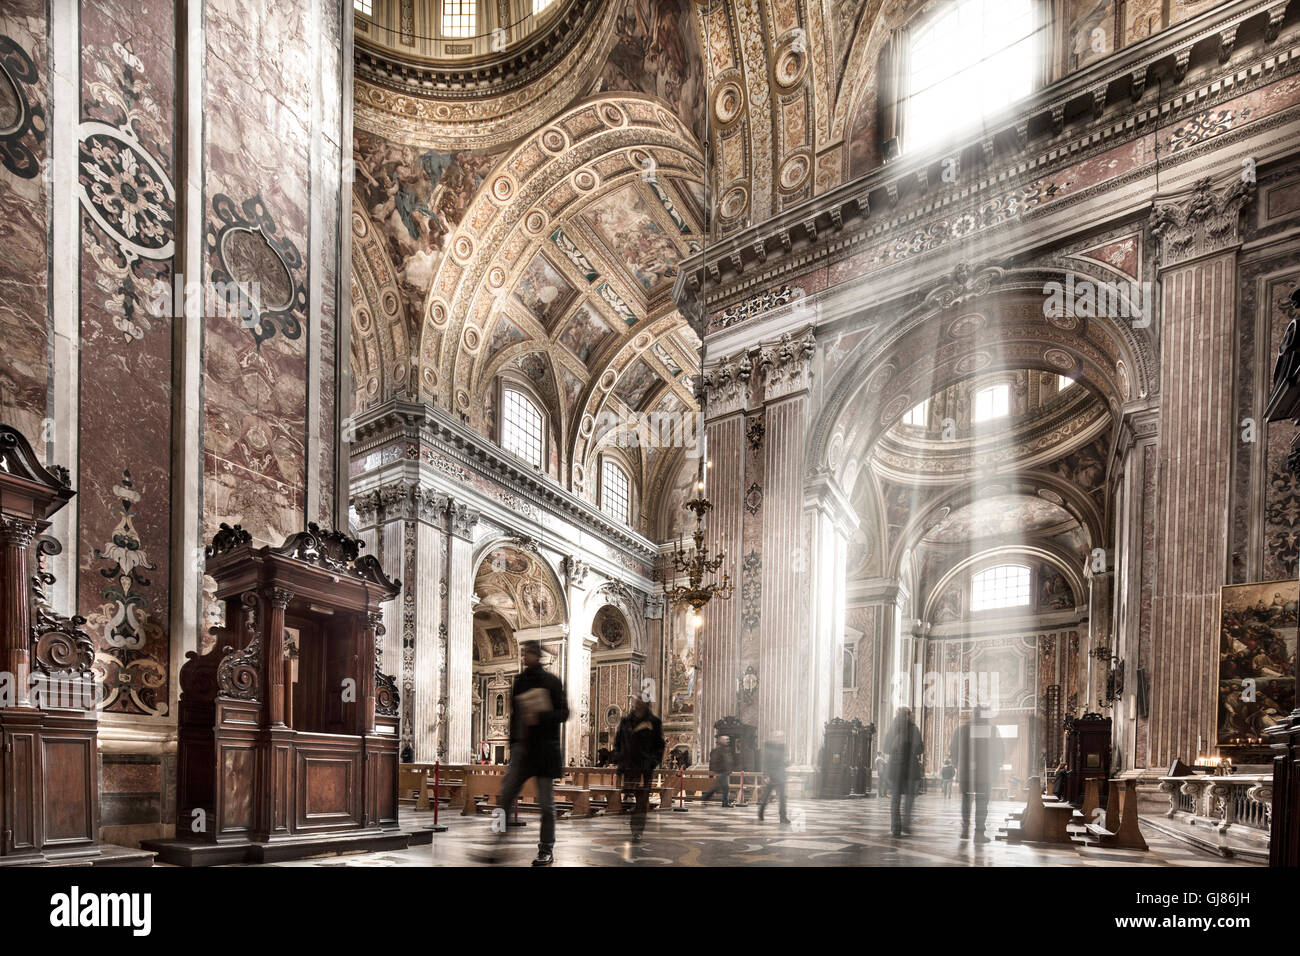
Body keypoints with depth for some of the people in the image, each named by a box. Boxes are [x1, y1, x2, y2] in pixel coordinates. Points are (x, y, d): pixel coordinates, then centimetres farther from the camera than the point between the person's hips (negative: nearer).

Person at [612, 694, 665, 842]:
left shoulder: (654, 723, 3)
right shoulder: (625, 721, 10)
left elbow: (659, 746, 5)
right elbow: (617, 742, 17)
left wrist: (653, 762, -6)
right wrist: (618, 760, 6)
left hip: (645, 768, -3)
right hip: (627, 767, 3)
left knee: (642, 801, -4)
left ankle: (637, 832, 1)